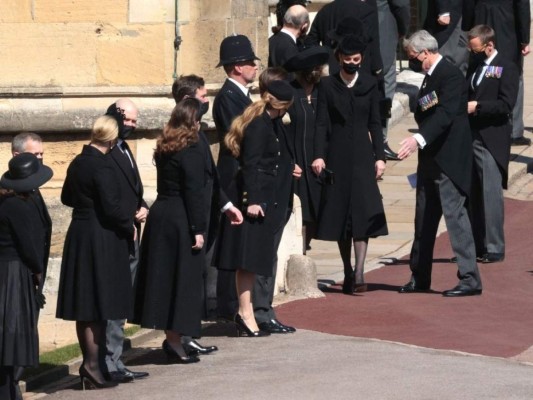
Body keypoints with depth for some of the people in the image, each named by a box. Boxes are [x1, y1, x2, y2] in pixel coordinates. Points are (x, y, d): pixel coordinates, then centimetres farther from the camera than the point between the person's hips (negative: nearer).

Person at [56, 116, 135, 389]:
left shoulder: (77, 163, 7)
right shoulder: (102, 165, -17)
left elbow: (67, 197, 19)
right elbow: (111, 205, -20)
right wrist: (129, 226, -5)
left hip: (78, 235, 8)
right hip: (101, 239, -8)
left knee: (84, 308, 12)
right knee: (98, 306, -3)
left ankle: (89, 365, 18)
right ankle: (92, 367, -3)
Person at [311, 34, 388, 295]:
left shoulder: (369, 84, 6)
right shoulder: (327, 85, 3)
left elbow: (375, 123, 7)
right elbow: (321, 123, -1)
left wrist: (379, 156, 0)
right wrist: (319, 155, -11)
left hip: (362, 155, 0)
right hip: (336, 156, 0)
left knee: (362, 212, -11)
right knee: (339, 212, 3)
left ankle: (359, 272, -16)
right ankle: (348, 273, 11)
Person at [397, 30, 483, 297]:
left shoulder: (450, 75, -14)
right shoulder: (431, 77, 16)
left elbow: (446, 114, -28)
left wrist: (419, 139, -39)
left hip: (450, 159, -10)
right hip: (431, 159, 10)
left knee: (454, 214, -11)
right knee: (424, 218, 14)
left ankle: (470, 279, -10)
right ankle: (419, 277, 23)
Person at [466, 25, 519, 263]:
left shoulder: (506, 69, -6)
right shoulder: (474, 67, 16)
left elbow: (506, 104, -16)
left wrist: (477, 106, -20)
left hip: (491, 140, -7)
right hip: (469, 137, 7)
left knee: (490, 193, -7)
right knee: (473, 195, 10)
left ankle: (494, 248, -2)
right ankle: (477, 245, 17)